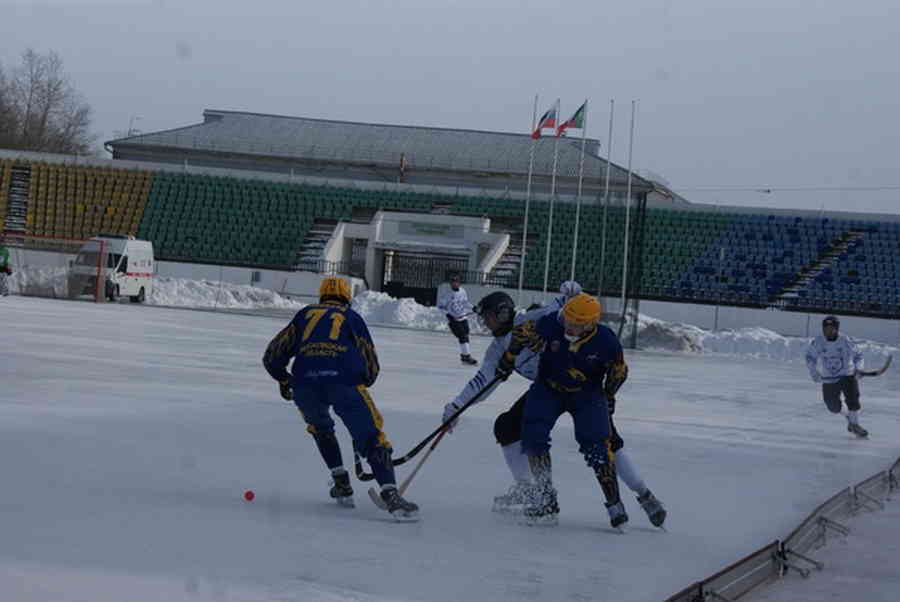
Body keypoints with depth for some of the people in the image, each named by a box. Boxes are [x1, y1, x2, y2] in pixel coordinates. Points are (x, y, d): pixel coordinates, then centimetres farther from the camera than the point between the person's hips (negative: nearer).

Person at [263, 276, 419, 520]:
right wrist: (360, 383, 44)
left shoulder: (305, 314, 29)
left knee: (320, 427, 32)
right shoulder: (352, 317, 25)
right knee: (372, 438, -2)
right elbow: (371, 367, 24)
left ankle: (342, 484, 24)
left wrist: (283, 379, 45)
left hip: (305, 384, 2)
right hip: (344, 382, -2)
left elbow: (272, 356, 27)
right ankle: (390, 494, -22)